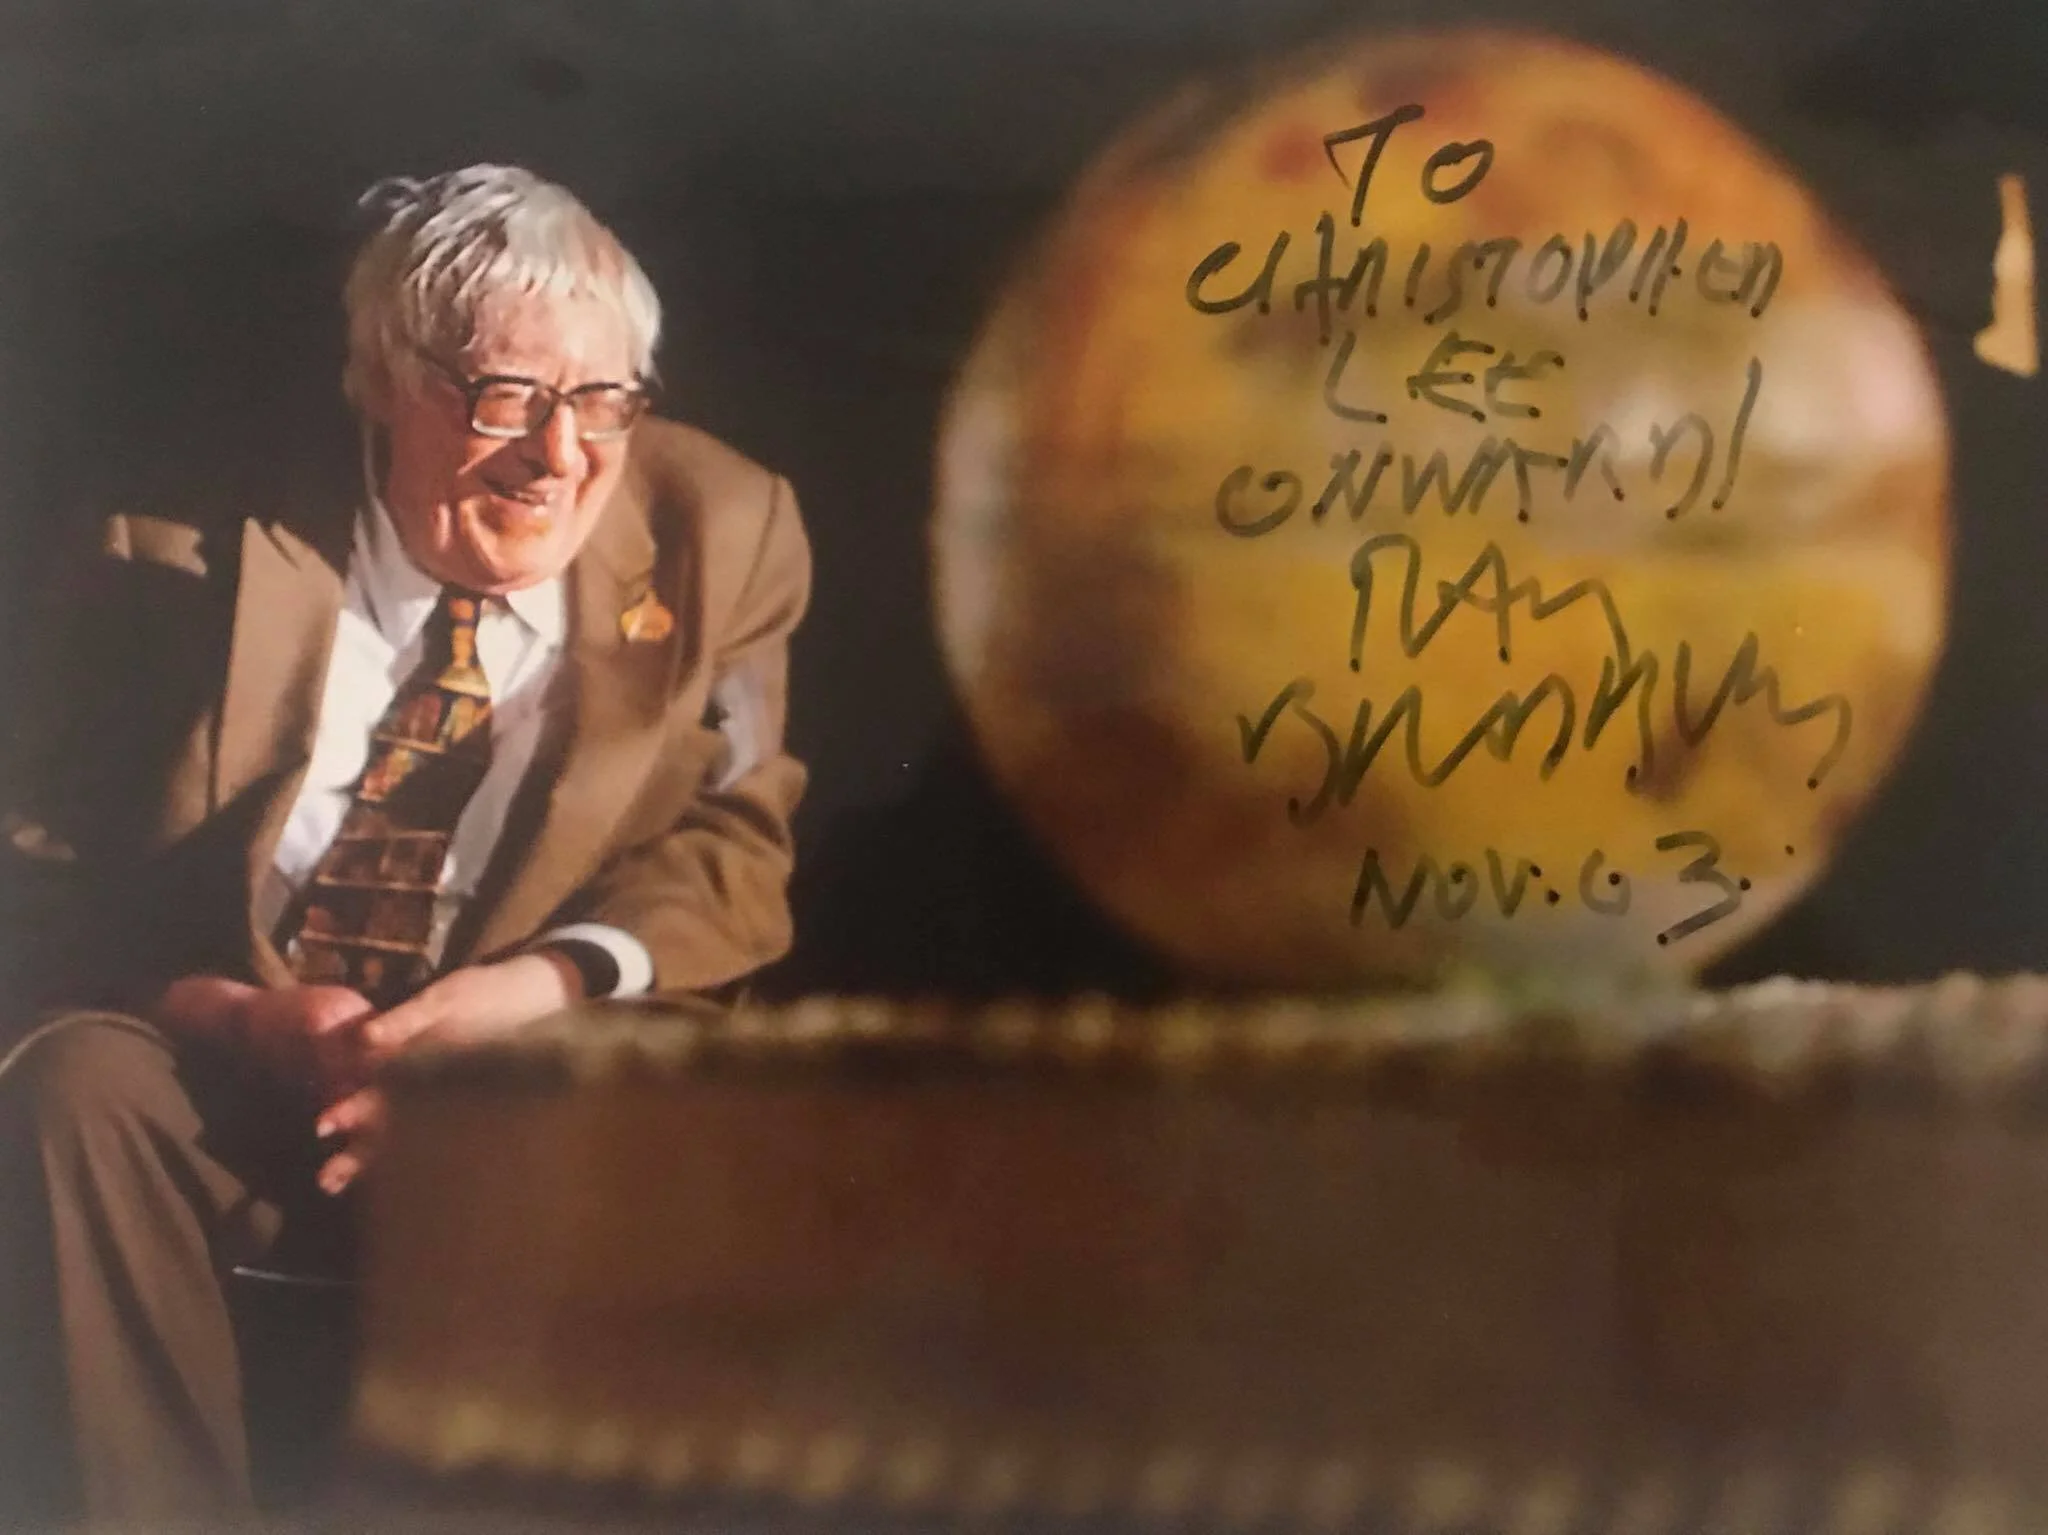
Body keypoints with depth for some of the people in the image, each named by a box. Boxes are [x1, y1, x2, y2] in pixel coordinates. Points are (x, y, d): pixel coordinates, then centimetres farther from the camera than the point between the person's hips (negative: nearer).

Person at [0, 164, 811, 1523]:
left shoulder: (720, 533, -1)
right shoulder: (199, 539, -5)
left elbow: (737, 850, 0)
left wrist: (554, 981, -22)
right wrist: (234, 1012, -24)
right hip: (223, 1076, 0)